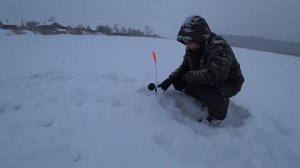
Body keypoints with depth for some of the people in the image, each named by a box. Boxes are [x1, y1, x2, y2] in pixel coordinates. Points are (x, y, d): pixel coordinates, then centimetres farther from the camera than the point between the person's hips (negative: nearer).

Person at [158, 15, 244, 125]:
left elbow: (213, 76, -42)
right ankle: (205, 102, 5)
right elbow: (184, 67, 4)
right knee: (177, 82, -4)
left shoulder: (219, 47, -30)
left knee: (207, 90, -39)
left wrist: (188, 76, -29)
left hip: (228, 83, -8)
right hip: (206, 82, 8)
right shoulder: (192, 48, -4)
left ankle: (217, 118, -10)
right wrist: (171, 79, -12)